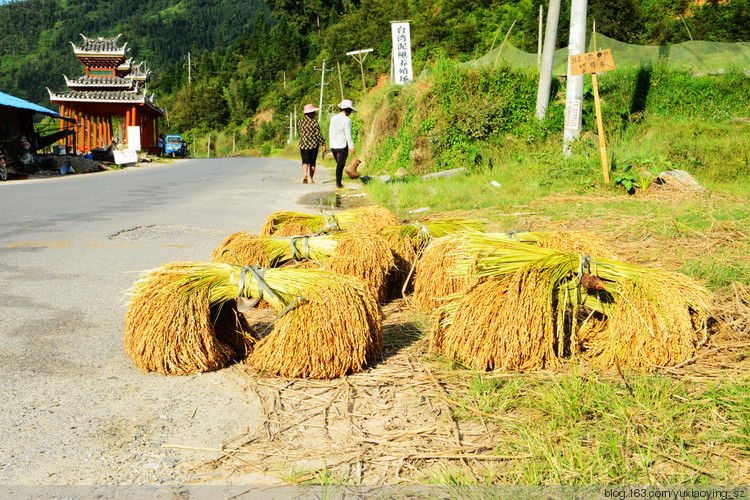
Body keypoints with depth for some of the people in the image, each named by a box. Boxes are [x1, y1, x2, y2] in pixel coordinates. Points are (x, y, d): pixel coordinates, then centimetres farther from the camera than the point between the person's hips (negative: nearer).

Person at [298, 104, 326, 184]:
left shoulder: (301, 121, 0)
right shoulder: (314, 122, -10)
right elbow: (319, 134, -10)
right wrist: (323, 145, -4)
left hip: (303, 145, 1)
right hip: (314, 145, -1)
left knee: (305, 161, -1)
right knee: (312, 163, 10)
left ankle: (305, 174, -28)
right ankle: (311, 179, 13)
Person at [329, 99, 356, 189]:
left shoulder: (333, 118, 7)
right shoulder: (347, 120, -12)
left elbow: (330, 133, 14)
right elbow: (348, 135, -14)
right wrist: (351, 147, -8)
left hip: (333, 147, 6)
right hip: (342, 147, -6)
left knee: (339, 164, 16)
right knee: (340, 165, 2)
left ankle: (339, 183, 17)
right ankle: (338, 184, 6)